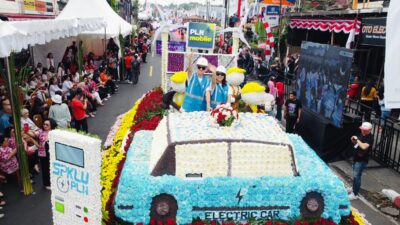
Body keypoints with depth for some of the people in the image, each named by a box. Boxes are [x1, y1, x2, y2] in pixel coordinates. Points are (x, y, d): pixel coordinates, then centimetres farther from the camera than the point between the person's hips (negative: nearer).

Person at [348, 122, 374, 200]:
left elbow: (364, 147, -35)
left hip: (361, 160, -9)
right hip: (356, 158, 9)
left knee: (356, 176, -6)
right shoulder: (362, 134, 5)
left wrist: (357, 139, -25)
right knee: (355, 175, 22)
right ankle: (355, 188, 40)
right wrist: (353, 140, -3)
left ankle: (354, 194, 1)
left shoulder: (370, 138, -20)